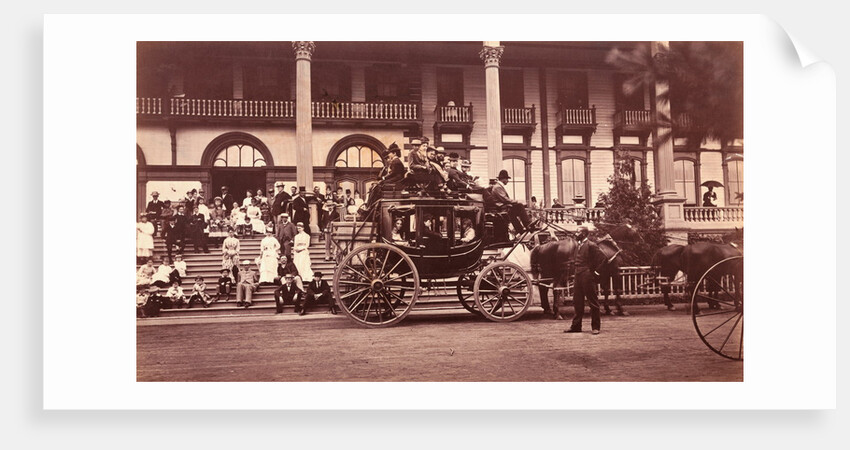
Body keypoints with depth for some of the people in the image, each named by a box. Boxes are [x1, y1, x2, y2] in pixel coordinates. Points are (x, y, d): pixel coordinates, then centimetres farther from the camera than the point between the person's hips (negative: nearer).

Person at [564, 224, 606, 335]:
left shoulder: (591, 245, -11)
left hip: (588, 277, -8)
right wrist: (576, 272, 13)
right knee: (577, 302, 11)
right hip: (578, 276, 8)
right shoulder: (578, 246, 14)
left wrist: (595, 270, -12)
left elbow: (602, 257, -16)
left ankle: (595, 327, 6)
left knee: (593, 302, 0)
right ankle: (576, 326, 18)